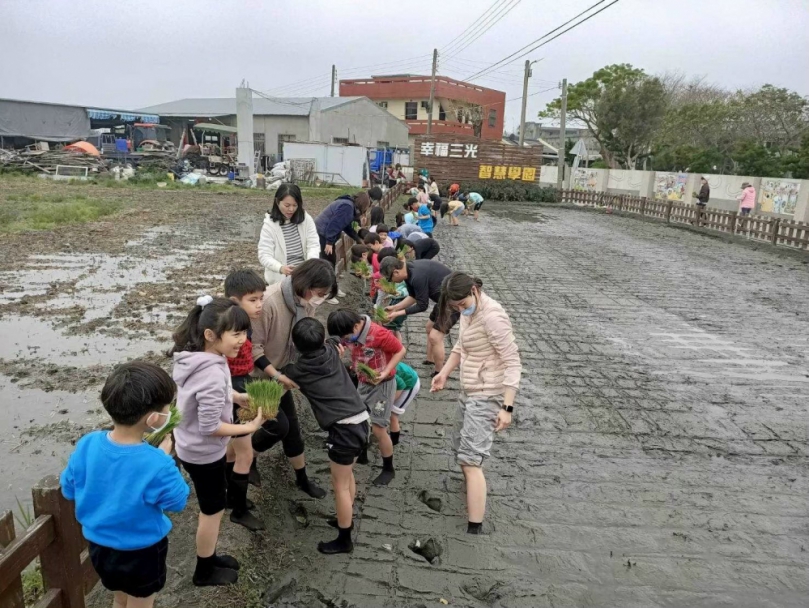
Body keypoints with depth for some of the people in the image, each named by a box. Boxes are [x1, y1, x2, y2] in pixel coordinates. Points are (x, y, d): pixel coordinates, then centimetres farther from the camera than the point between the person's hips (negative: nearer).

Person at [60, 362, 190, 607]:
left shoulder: (86, 445, -20)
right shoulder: (157, 465, -34)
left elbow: (69, 490, -2)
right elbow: (178, 501, -14)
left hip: (99, 546, 4)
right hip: (142, 553, -4)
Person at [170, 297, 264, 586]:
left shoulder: (195, 357, -6)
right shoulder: (213, 373, -34)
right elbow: (210, 427, -28)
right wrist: (250, 427, -19)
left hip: (192, 447, 9)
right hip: (204, 453, -9)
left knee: (212, 507, 26)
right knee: (213, 510, 13)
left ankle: (209, 557, 46)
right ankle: (204, 572, 35)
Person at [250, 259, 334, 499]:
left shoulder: (306, 302, -9)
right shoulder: (269, 301, -33)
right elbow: (253, 347, -27)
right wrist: (277, 375, -27)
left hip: (280, 373, 7)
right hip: (257, 375, -7)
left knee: (292, 426, 13)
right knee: (278, 426, -7)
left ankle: (302, 479, 30)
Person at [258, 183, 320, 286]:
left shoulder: (306, 219, -2)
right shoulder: (269, 224, -10)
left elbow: (314, 244, -7)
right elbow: (264, 255, -15)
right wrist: (281, 268, -36)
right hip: (280, 279, -3)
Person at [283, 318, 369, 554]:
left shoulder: (298, 370, -4)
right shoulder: (332, 352, 9)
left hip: (344, 428, -7)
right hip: (361, 419, 7)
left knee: (340, 484, 8)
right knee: (347, 474, 25)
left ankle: (344, 540, 22)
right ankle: (346, 519, 44)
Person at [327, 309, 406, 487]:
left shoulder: (378, 334, -30)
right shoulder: (350, 334, -11)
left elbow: (401, 350, -19)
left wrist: (385, 373, -27)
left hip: (382, 384, -6)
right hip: (363, 383, 6)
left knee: (378, 429, -3)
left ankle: (388, 469, 17)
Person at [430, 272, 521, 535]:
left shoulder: (492, 316, -23)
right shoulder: (468, 312, 5)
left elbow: (512, 362, -23)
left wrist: (507, 407, -26)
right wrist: (444, 373, 9)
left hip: (487, 396, -10)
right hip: (468, 392, 10)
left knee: (470, 460, -13)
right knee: (461, 449, 22)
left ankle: (474, 530, -9)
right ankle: (473, 497, 44)